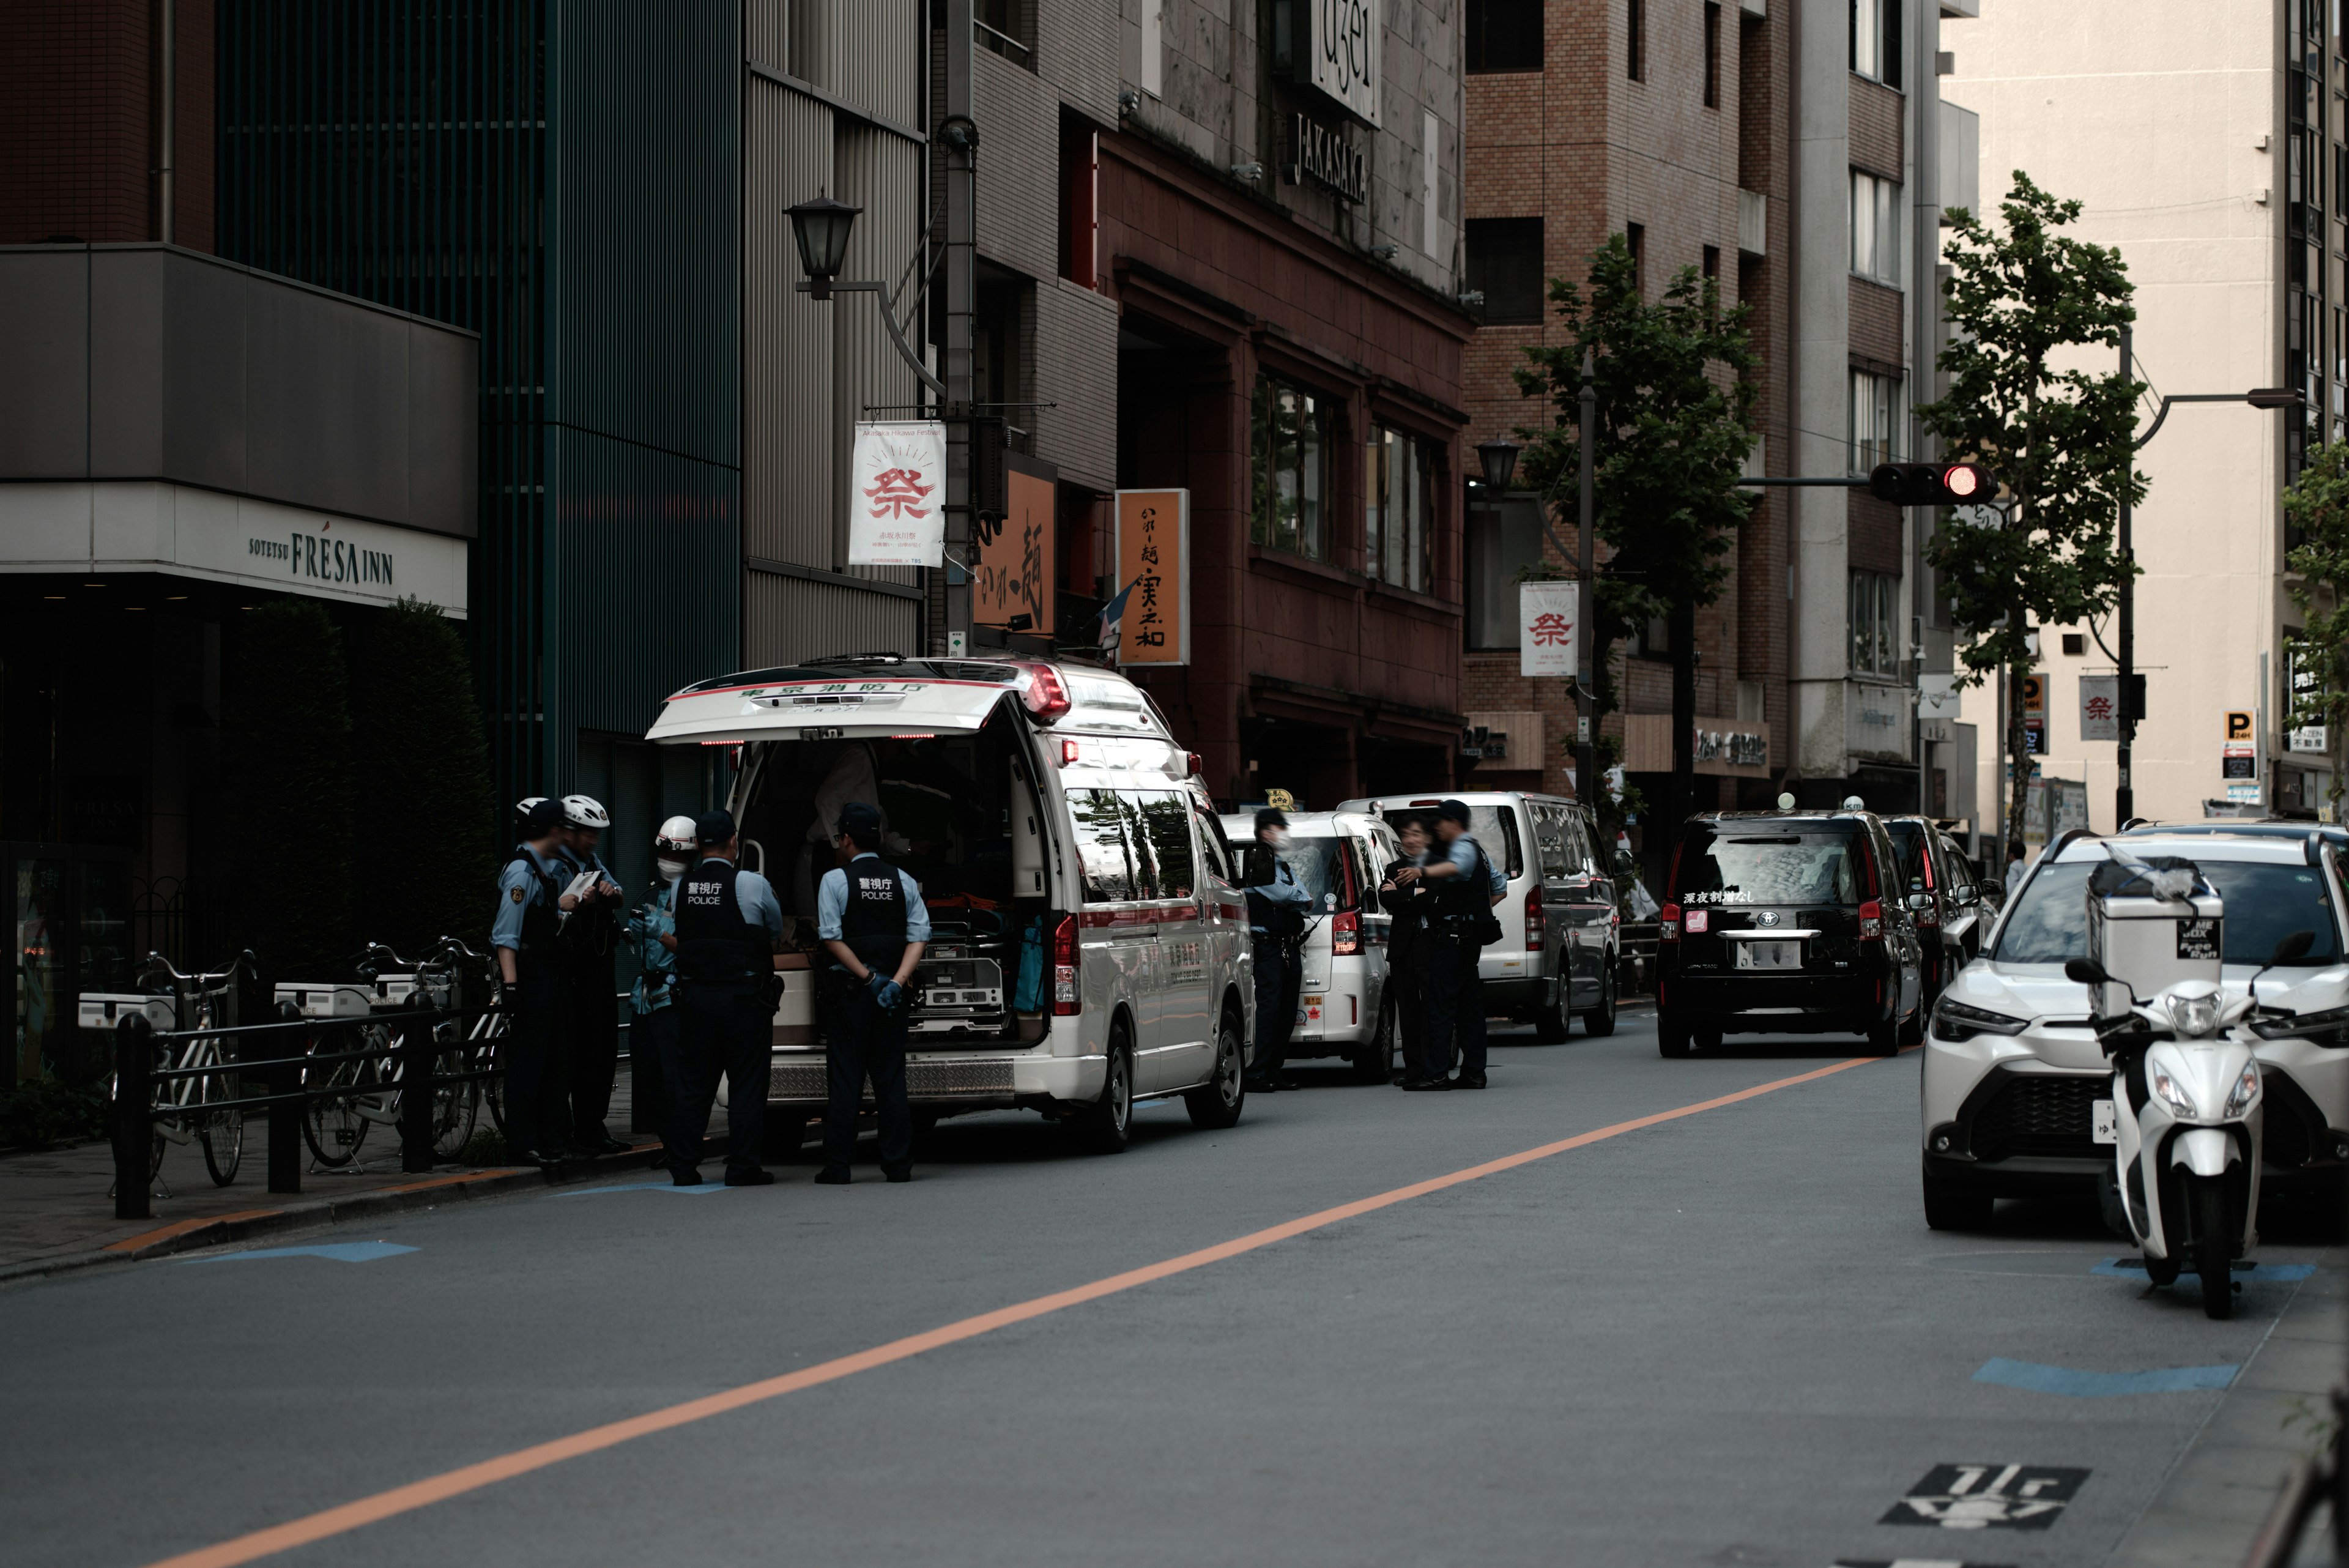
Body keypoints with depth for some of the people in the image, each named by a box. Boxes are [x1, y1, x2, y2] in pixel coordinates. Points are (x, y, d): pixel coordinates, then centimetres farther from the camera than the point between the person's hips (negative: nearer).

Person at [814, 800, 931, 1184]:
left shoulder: (835, 880, -4)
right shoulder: (903, 882, 7)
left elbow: (832, 937, -12)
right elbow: (919, 936, -2)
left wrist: (869, 978, -11)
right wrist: (895, 982, -9)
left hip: (848, 991, -3)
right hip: (893, 997, 3)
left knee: (845, 1080, -1)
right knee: (891, 1079, 7)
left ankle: (837, 1167, -2)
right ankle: (898, 1165, 4)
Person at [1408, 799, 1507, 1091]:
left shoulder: (1464, 847, -10)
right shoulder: (1478, 850, 23)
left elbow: (1456, 866, -35)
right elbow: (1500, 887, 31)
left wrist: (1423, 872, -49)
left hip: (1452, 934, -11)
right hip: (1471, 935, 11)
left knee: (1441, 1004, -13)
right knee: (1469, 1004, 10)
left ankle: (1437, 1074, -17)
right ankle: (1473, 1073, 10)